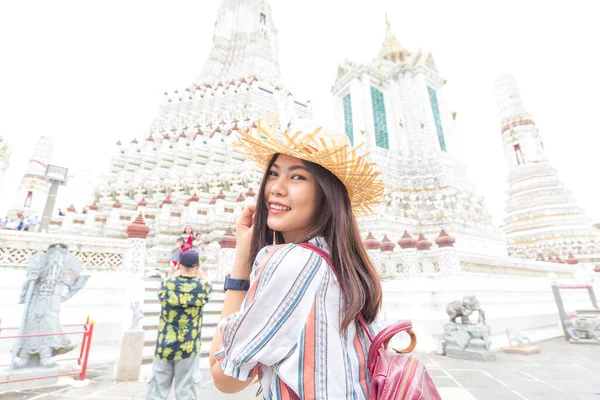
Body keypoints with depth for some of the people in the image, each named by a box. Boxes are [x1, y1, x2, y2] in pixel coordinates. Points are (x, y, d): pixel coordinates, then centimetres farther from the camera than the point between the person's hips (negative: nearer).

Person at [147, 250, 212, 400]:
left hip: (164, 346, 2)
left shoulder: (166, 284, -9)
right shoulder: (202, 287, -11)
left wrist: (175, 272, 30)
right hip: (188, 348, -2)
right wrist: (199, 271, 26)